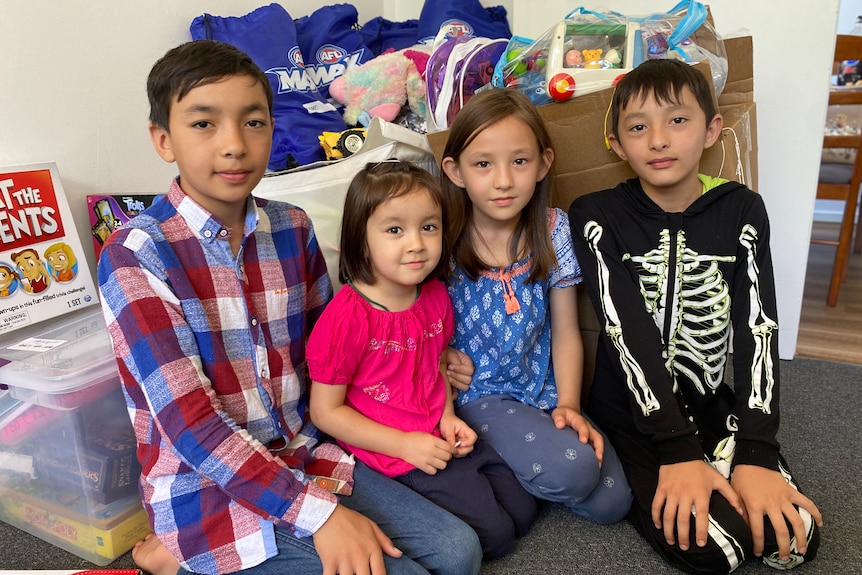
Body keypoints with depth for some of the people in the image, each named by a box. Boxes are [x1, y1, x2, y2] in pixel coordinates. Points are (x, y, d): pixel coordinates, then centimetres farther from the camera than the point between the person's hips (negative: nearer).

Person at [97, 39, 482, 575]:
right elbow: (189, 421, -21)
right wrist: (321, 513, -25)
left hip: (306, 455, 6)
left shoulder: (292, 227, 1)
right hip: (207, 486, -6)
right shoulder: (136, 254, -15)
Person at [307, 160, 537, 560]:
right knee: (495, 535, -5)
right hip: (393, 454, -7)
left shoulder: (436, 297, -1)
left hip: (441, 440, 7)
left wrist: (448, 417, -2)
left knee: (523, 512, 13)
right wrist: (405, 443, -20)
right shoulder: (348, 316, -23)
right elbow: (326, 411, -17)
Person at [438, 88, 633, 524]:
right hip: (478, 394, -3)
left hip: (544, 390, 4)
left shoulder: (554, 231, -5)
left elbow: (565, 332, 0)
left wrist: (568, 405, -9)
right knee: (571, 471, -25)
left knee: (611, 502, -6)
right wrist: (442, 361, -17)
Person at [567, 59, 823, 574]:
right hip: (633, 412, -3)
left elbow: (757, 327, -10)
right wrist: (677, 451, -24)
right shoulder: (596, 217, -9)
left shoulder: (741, 211, -1)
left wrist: (755, 453, -20)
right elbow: (630, 334, -17)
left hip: (712, 403, 4)